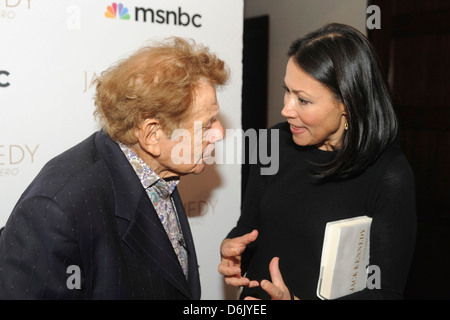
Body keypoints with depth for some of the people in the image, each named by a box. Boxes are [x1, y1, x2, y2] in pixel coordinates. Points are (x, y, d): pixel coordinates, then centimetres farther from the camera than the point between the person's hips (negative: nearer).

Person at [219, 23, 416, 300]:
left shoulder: (390, 177, -23)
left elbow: (385, 291, -20)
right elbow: (248, 227, 3)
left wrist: (292, 299, -32)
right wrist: (232, 248, -18)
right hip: (255, 295, 4)